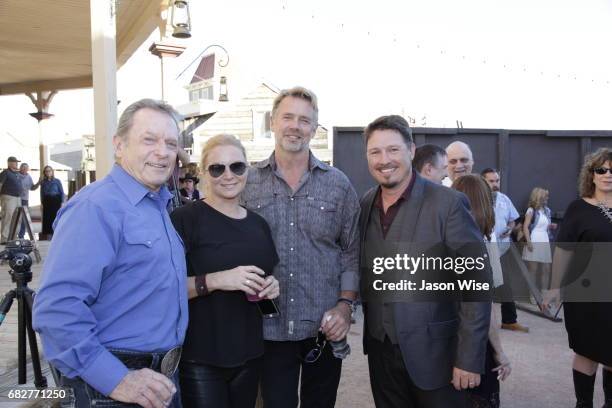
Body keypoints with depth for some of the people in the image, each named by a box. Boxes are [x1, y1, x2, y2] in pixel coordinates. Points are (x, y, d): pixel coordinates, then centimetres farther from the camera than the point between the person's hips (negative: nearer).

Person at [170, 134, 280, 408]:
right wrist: (216, 280, -27)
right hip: (200, 359, -6)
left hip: (249, 355, 6)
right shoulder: (185, 218, -11)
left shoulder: (258, 224, 9)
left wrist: (272, 287, 1)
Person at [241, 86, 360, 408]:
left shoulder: (339, 184, 2)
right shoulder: (247, 182, 0)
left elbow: (351, 252, 3)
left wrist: (345, 304, -6)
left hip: (325, 327, 1)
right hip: (269, 327, -1)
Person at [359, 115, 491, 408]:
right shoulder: (365, 204, 1)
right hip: (380, 351, 5)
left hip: (433, 353, -4)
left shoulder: (448, 204, -15)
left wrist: (469, 359, -15)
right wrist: (370, 323, 5)